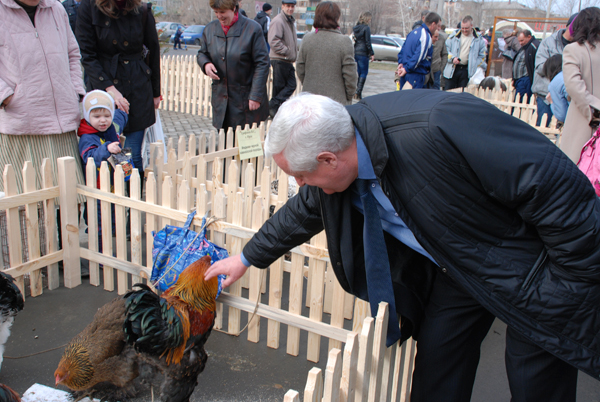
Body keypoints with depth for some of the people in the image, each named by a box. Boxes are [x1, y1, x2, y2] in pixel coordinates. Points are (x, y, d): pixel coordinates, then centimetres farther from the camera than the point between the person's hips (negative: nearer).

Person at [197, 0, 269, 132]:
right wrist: (205, 64, -6)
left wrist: (256, 96, -14)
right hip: (221, 99, 4)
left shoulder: (252, 29, -8)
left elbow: (262, 64, -9)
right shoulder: (209, 29, 7)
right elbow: (202, 53, 21)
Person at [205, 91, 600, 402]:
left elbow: (562, 189, -30)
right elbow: (304, 211, 10)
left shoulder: (439, 128, -39)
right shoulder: (341, 149, -13)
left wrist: (568, 282, -21)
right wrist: (248, 257, 21)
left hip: (533, 267, -6)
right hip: (460, 266, 6)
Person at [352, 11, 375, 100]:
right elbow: (368, 43, -12)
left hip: (355, 52, 7)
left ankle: (356, 92, 15)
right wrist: (372, 54, -6)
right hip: (363, 53, -7)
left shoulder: (355, 28, 11)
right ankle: (358, 93, -9)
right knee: (364, 72, -2)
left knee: (359, 72, 15)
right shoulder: (366, 28, -10)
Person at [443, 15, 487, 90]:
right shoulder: (453, 37, 5)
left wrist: (478, 69, -2)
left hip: (467, 70, 0)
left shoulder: (479, 40, 5)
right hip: (452, 69, 0)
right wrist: (452, 58, -11)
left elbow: (482, 56, 9)